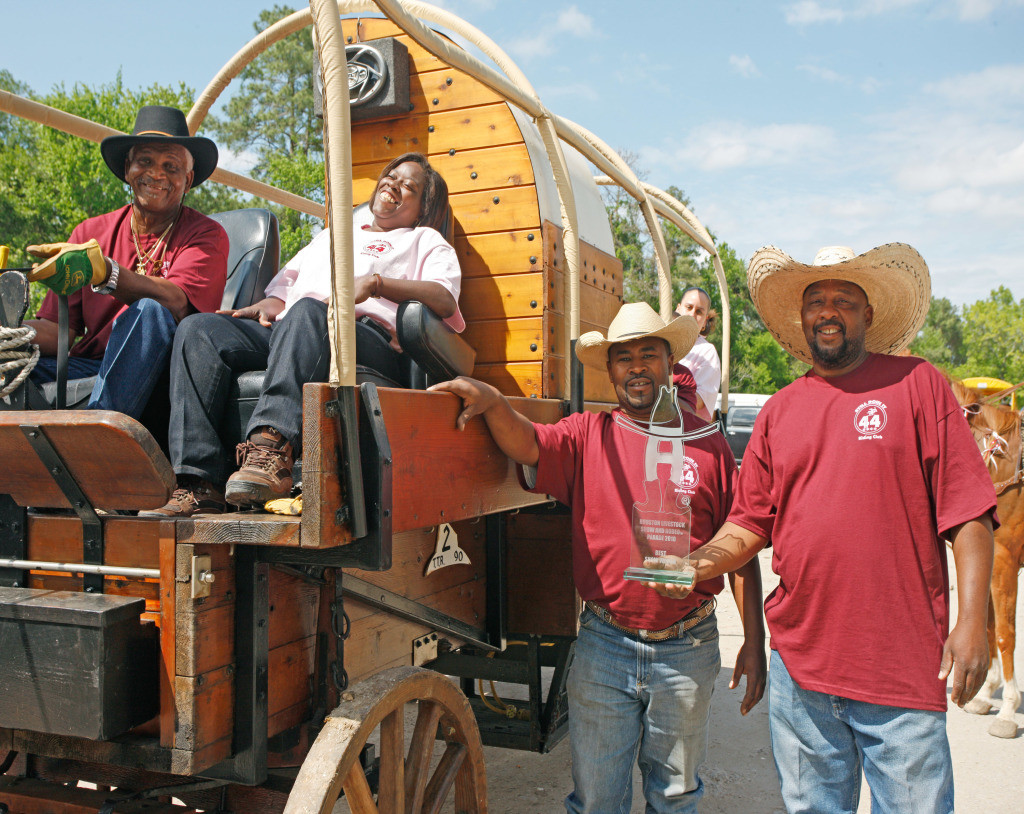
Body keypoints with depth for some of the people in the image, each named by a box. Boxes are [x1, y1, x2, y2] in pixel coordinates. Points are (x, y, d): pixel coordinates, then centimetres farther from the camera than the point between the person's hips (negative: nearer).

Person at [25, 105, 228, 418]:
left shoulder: (206, 235, 3)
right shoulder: (90, 233, 14)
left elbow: (176, 304, -18)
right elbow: (59, 329, 7)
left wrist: (103, 270, -33)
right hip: (90, 365, 4)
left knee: (150, 310, -33)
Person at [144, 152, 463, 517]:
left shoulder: (425, 241, 24)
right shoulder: (332, 234, 41)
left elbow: (445, 300, 2)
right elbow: (285, 285, 34)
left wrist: (375, 282, -12)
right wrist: (270, 305, 8)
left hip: (367, 334, -5)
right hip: (284, 331, 5)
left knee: (307, 312, -38)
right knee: (198, 328, -22)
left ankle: (271, 447, -54)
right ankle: (199, 484, -34)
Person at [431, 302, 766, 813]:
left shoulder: (706, 443, 1)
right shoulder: (587, 436, 0)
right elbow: (527, 445, -19)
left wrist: (754, 640, 1)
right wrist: (492, 402, -39)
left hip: (687, 650, 1)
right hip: (602, 646, 0)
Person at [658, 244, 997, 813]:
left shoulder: (918, 384, 0)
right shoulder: (779, 411, 9)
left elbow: (968, 512, -4)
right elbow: (750, 526, 11)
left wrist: (972, 620, -12)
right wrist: (700, 563, -8)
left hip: (903, 667, -3)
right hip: (799, 663, 4)